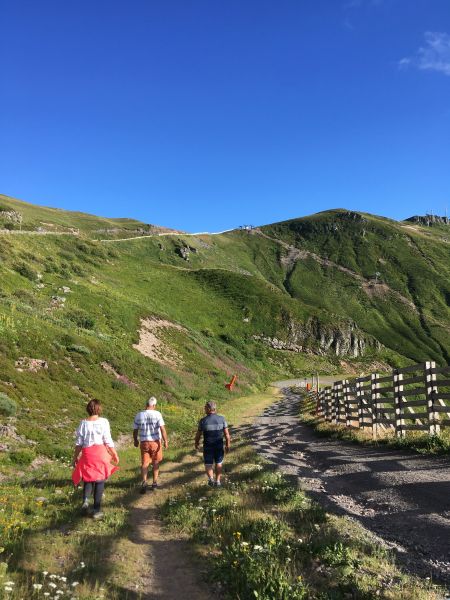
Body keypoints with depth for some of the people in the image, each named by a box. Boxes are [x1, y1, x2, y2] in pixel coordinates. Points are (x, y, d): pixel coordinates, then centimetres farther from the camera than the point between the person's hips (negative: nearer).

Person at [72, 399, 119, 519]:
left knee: (88, 479, 18)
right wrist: (115, 455, 6)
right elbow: (108, 441, -5)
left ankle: (85, 500, -6)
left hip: (87, 454, 2)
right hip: (101, 453, -2)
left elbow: (79, 442, 2)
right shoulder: (103, 422, -6)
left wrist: (75, 457, 14)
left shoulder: (84, 423, -1)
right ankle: (97, 510, 9)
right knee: (99, 480, 8)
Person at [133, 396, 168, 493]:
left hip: (144, 442, 1)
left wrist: (135, 440, 19)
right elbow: (162, 428, -15)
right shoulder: (157, 414, -11)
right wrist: (165, 441, -7)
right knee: (155, 463, 16)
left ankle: (144, 482, -13)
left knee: (144, 463, 6)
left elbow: (135, 430, 4)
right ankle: (154, 483, 22)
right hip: (155, 442, -1)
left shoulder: (139, 415, -3)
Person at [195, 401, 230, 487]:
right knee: (218, 463, 22)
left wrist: (196, 444, 15)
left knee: (208, 464, 12)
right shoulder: (221, 419, -9)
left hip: (208, 447, -2)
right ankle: (218, 481, 24)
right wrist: (228, 445, 6)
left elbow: (198, 435, -4)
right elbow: (227, 434, -7)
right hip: (219, 446, 2)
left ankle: (211, 478, -11)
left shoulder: (203, 421, -13)